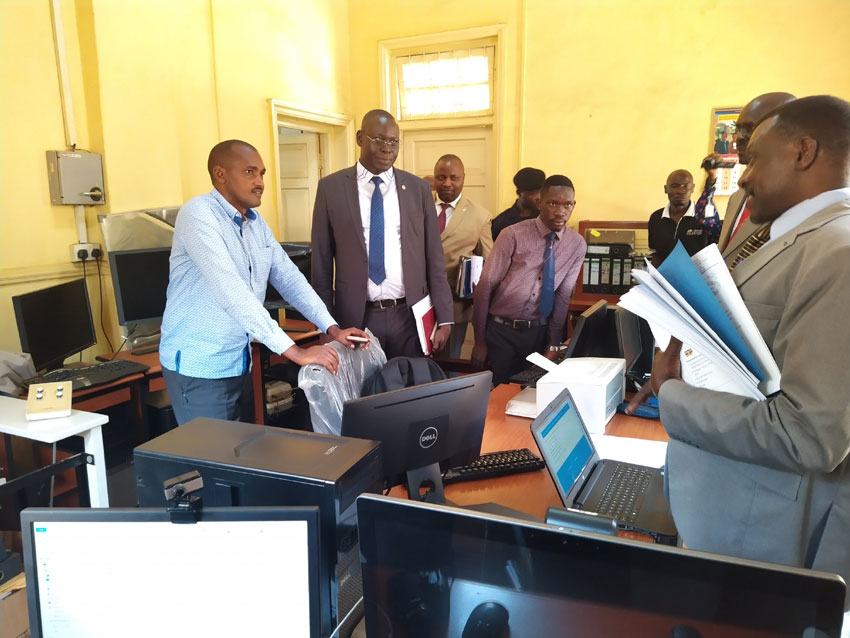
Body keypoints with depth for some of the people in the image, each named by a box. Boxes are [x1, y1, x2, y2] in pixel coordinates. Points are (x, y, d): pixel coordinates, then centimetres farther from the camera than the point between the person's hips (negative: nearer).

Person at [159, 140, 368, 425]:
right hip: (198, 364, -7)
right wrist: (293, 351, -33)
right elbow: (231, 292, -29)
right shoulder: (198, 215, -19)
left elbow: (290, 279, 8)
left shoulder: (257, 224, 6)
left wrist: (332, 328, -4)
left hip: (240, 361, 7)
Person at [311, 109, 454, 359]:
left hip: (409, 316, 1)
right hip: (355, 317, -1)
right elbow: (321, 260, 2)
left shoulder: (419, 188, 4)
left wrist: (443, 318, 1)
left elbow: (434, 257, 4)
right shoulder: (331, 187, 0)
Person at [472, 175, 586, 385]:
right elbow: (485, 286, -8)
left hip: (539, 333, 3)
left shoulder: (577, 244, -1)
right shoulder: (513, 235, -11)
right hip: (501, 331, -3)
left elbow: (563, 296, 2)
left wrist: (554, 345, -1)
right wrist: (480, 340, -7)